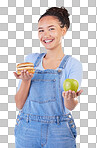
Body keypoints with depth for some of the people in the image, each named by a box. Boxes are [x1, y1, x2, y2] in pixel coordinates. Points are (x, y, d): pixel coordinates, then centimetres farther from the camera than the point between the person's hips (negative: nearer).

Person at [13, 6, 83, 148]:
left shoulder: (73, 64, -3)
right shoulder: (30, 59, 3)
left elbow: (70, 106, -11)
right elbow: (19, 104, 1)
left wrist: (70, 98, -32)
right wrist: (26, 81, -17)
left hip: (59, 133, -2)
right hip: (27, 130, 2)